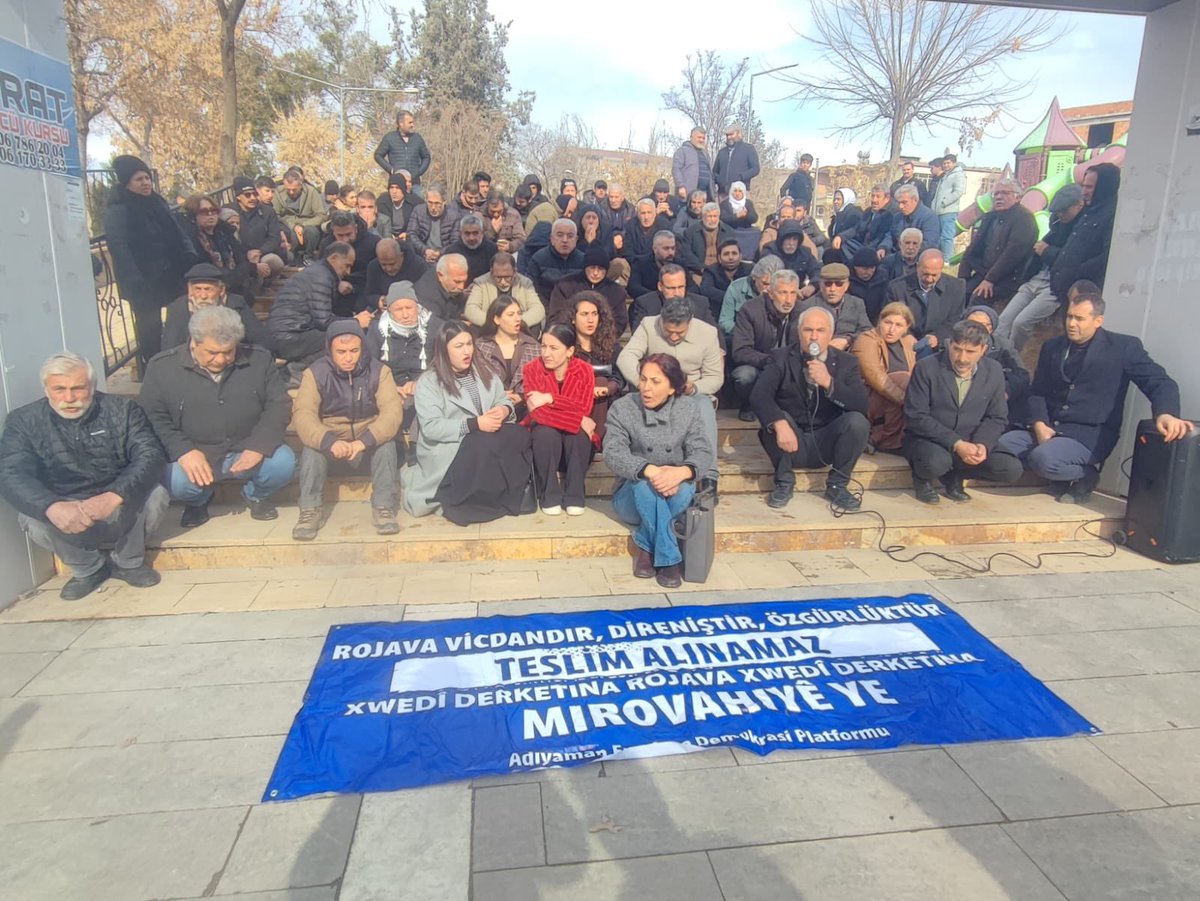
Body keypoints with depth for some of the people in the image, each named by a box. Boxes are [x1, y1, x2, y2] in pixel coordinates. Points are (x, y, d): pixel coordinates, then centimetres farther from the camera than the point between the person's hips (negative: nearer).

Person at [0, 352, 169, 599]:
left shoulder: (122, 409, -7)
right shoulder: (24, 421, -5)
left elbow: (151, 455, -19)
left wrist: (114, 496, -39)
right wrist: (52, 507, -42)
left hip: (122, 513, -1)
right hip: (63, 514, 1)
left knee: (155, 495, -29)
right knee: (32, 519, -30)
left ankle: (127, 562, -2)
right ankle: (88, 568, -1)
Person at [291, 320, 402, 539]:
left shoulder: (378, 371, -8)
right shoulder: (315, 373, -8)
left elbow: (392, 411, -21)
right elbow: (302, 414, -21)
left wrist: (364, 441, -37)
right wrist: (329, 441, -40)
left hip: (368, 445, 0)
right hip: (330, 443, 1)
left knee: (386, 443, -30)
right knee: (312, 446, -29)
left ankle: (383, 507, -22)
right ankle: (309, 510, -22)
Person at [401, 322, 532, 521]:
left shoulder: (484, 373, 13)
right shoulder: (428, 382, -7)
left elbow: (505, 400, 14)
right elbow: (431, 427, -17)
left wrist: (504, 410, -12)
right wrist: (474, 424, -25)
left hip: (484, 444, 5)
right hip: (445, 449, -5)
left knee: (519, 435, -23)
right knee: (486, 448, -34)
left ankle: (507, 495, -11)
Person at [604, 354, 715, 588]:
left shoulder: (689, 408, -2)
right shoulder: (622, 408, -7)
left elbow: (704, 452, -11)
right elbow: (613, 454, -20)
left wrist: (682, 472, -35)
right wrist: (650, 471, -39)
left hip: (674, 494, 1)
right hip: (632, 495, -1)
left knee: (684, 488, -33)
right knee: (644, 484, -35)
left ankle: (647, 548, -19)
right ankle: (667, 558, -26)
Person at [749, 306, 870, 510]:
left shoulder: (847, 362, 0)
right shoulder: (781, 358, -4)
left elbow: (862, 405, -13)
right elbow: (758, 395, -21)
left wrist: (829, 383, -28)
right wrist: (780, 424, -39)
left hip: (828, 443, 1)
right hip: (791, 442, -1)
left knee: (858, 421, -25)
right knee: (774, 418, -29)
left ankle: (836, 485, -3)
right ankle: (784, 482, -6)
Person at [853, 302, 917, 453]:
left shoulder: (909, 341, 14)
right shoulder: (867, 340, -7)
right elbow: (876, 378, -22)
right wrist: (907, 399, -30)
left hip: (900, 410, 6)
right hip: (868, 403, -6)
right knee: (901, 378, -28)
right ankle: (886, 439, -18)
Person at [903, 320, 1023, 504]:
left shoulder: (993, 371, 1)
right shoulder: (926, 368, -12)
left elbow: (997, 418, 6)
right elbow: (916, 417, -16)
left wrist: (982, 444, -17)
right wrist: (956, 444, -25)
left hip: (969, 443, 4)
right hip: (929, 440, -4)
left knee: (1012, 469, -16)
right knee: (936, 462, -37)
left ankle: (953, 476, 8)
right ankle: (922, 479, 2)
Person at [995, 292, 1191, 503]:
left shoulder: (1123, 346, -2)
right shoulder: (1052, 347, 11)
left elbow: (1160, 382, -6)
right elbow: (1037, 392, 11)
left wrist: (1165, 414, -29)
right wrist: (1039, 425, -10)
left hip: (1091, 434, -6)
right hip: (1049, 429, 6)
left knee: (1043, 458, -34)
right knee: (1003, 444, -21)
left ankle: (1086, 475, 0)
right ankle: (1060, 474, 3)